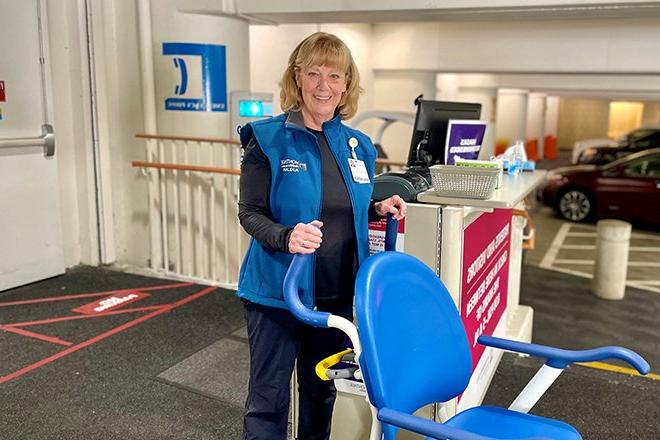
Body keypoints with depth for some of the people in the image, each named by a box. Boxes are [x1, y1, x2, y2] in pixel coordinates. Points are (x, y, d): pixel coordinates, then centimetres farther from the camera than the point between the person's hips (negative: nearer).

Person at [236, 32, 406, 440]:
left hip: (336, 291, 5)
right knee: (269, 396, 7)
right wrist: (286, 237, -29)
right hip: (278, 289, -4)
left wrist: (378, 209, -4)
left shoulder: (359, 145, 5)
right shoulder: (268, 138, -10)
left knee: (321, 390, 21)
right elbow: (250, 212, -11)